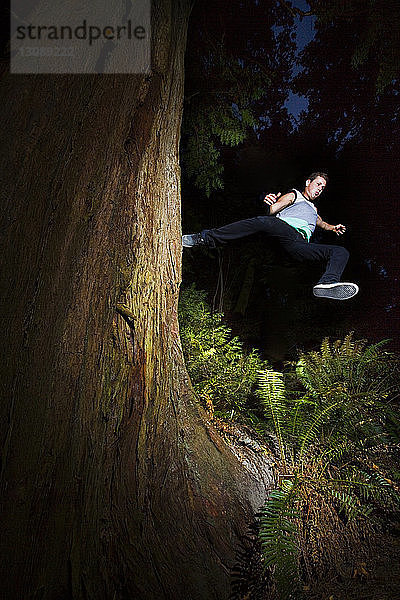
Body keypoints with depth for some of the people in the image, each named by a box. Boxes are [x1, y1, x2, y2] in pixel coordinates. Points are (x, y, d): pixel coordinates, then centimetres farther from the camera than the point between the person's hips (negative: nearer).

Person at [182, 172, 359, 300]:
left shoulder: (313, 209, 46)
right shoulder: (293, 195, 28)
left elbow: (321, 223, 64)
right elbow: (273, 210, 11)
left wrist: (333, 228, 43)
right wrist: (270, 204, -12)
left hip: (299, 245, 5)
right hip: (285, 229, -5)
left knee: (341, 252, -15)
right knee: (265, 221, -39)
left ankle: (328, 283, -49)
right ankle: (206, 237, -42)